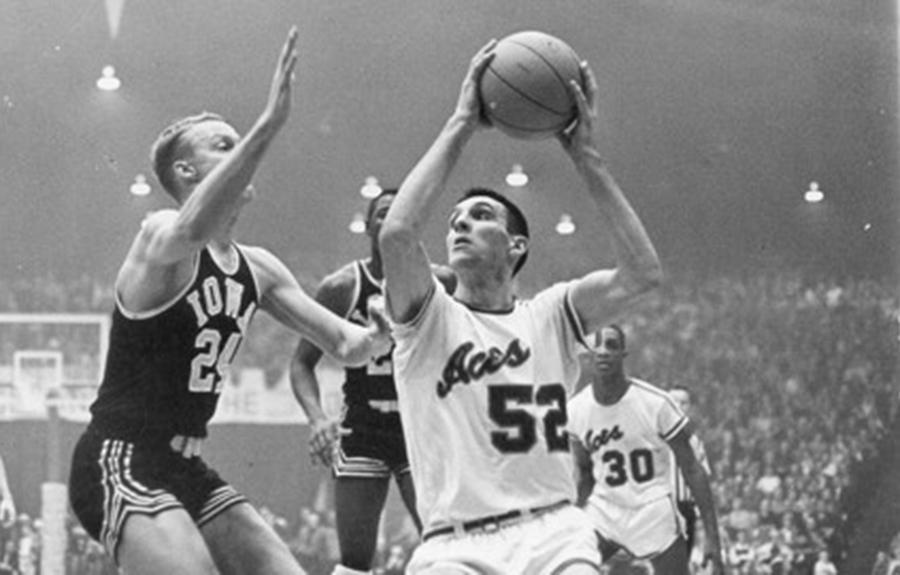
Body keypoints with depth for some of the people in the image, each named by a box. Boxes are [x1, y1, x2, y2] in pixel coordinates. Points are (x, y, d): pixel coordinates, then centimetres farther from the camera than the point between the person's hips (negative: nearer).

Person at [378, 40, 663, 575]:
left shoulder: (551, 314, 14)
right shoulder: (428, 317, 8)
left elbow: (643, 272, -1)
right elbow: (397, 233, -13)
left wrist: (585, 154, -1)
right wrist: (462, 124, -7)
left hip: (552, 529, 2)